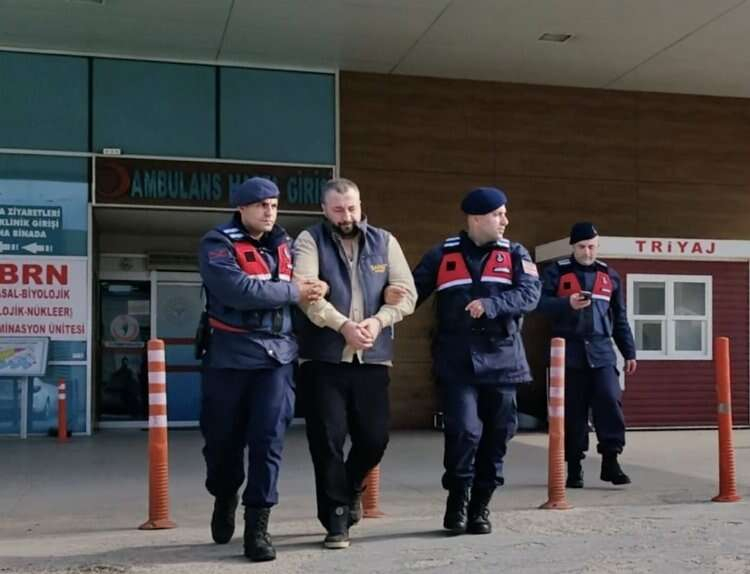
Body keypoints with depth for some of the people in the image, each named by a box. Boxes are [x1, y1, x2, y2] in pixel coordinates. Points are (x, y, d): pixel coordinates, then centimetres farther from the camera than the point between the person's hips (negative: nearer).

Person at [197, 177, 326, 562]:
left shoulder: (285, 244, 12)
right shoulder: (217, 244, -6)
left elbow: (304, 286, 20)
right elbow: (239, 290, -20)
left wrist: (314, 289, -1)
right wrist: (293, 292, -14)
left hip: (277, 356, 3)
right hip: (230, 355, -3)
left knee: (268, 440, -5)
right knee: (223, 439, 9)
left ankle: (257, 526, 2)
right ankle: (224, 498, 38)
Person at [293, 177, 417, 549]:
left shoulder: (384, 242, 10)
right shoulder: (310, 241, 2)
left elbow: (406, 293, 4)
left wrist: (377, 322, -13)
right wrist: (343, 325, -23)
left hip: (373, 359, 3)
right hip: (323, 359, -2)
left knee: (374, 438, 6)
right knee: (327, 441, -1)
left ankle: (351, 487, 38)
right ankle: (336, 520, 13)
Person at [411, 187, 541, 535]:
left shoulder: (515, 254, 8)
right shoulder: (442, 255, 6)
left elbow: (530, 293, -7)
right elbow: (413, 291, 5)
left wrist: (491, 304, -22)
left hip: (500, 359, 2)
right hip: (457, 362, -2)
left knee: (497, 434, 6)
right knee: (464, 431, -13)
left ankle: (480, 506, 23)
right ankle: (457, 501, 10)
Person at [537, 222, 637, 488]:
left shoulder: (609, 275, 15)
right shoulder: (556, 272, 4)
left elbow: (620, 318, 18)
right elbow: (541, 302, -9)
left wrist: (629, 352, 15)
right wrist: (567, 304, -26)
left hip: (601, 351, 2)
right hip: (569, 352, -2)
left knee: (610, 401, -12)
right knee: (572, 411, 2)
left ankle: (610, 461, -3)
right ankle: (574, 467, 11)